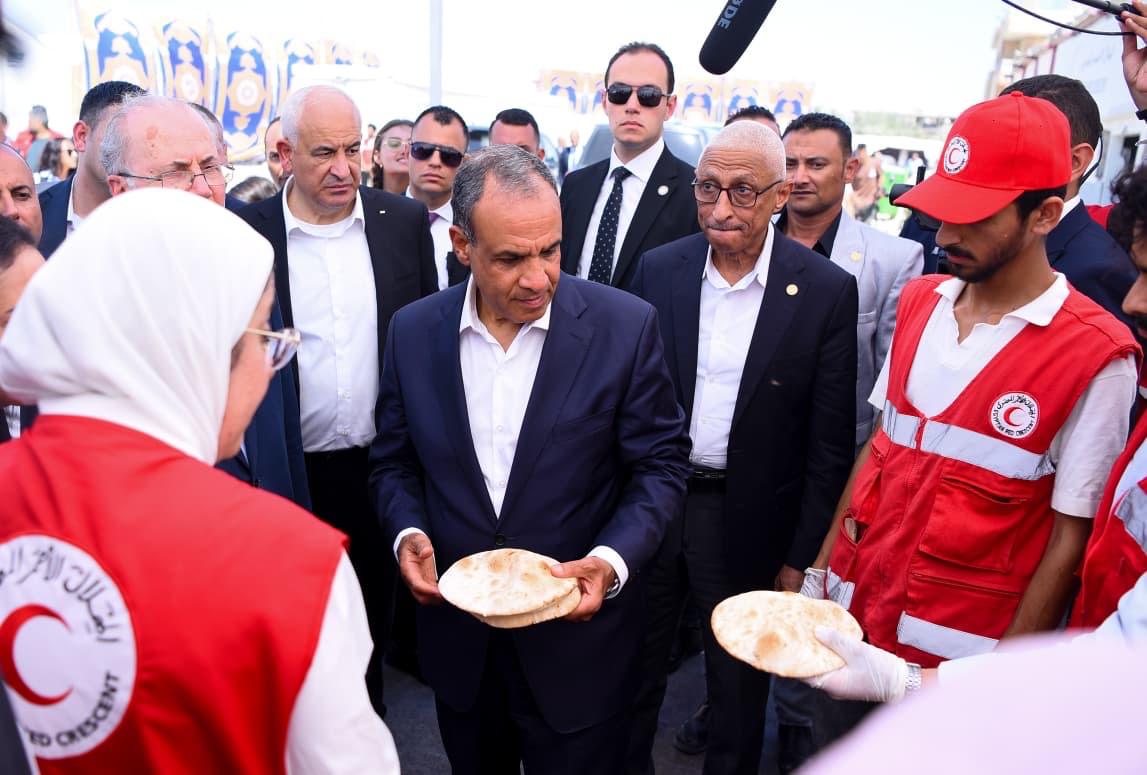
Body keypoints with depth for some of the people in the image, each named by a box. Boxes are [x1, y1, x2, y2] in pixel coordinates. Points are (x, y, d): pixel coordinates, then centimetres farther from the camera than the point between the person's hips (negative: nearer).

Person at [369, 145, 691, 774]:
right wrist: (406, 532, -13)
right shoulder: (413, 332, -5)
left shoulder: (626, 327, -14)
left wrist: (613, 559, -22)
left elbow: (662, 462, -8)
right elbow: (393, 460, 5)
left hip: (576, 638, -2)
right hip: (457, 640, 3)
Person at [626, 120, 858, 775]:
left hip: (750, 520, -2)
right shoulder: (659, 270, -3)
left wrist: (802, 556, -6)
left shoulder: (827, 291, -11)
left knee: (739, 690, 19)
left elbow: (830, 443, -8)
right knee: (634, 672, 21)